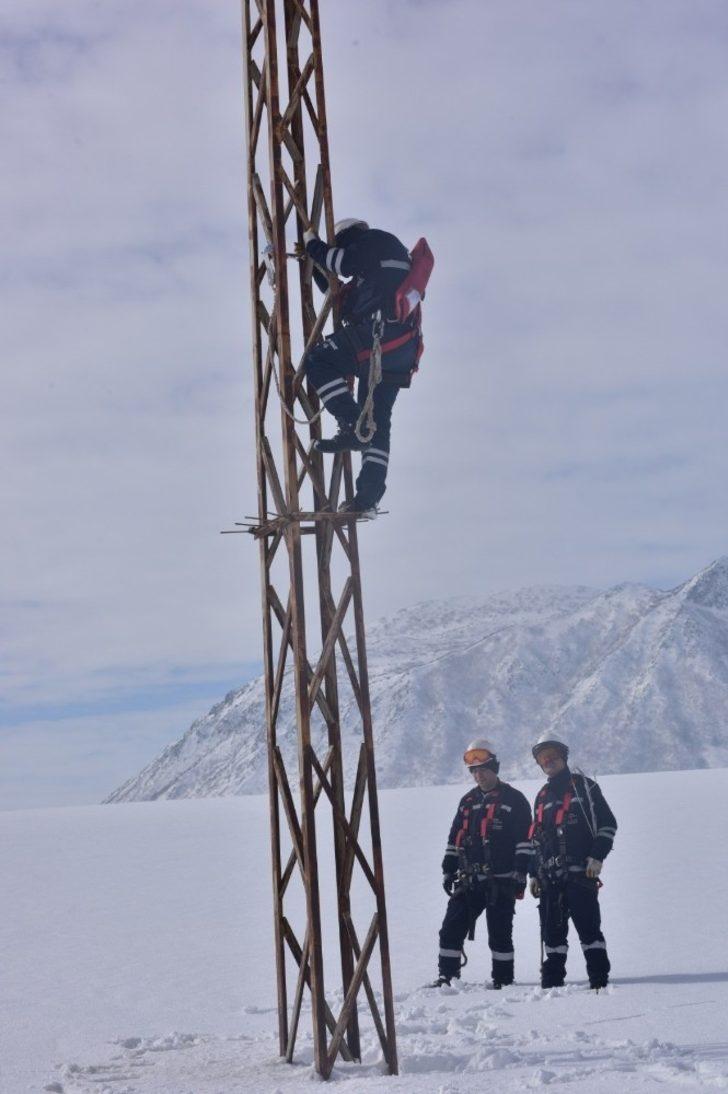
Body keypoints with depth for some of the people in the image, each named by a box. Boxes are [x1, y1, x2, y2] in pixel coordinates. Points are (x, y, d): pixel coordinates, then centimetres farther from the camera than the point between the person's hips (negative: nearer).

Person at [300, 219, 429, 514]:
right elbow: (341, 295, 39)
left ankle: (354, 427, -19)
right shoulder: (372, 268, 36)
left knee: (317, 362, -6)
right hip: (401, 351, 9)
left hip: (381, 331, -9)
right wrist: (314, 265, 40)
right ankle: (371, 490, 2)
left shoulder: (377, 241, 10)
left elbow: (339, 262, 1)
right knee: (377, 418, 7)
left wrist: (312, 243, 18)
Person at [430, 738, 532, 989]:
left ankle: (502, 978, 10)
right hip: (469, 881, 5)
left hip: (501, 881, -5)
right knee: (451, 928, -1)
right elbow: (454, 838, 19)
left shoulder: (514, 800, 0)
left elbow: (524, 841, -4)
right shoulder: (468, 801, 16)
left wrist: (520, 873, -11)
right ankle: (447, 975, 5)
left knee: (499, 933, 0)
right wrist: (448, 870, 13)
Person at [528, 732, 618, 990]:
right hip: (550, 876, 5)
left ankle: (599, 978, -4)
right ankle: (552, 980, 10)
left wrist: (597, 857, -10)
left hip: (581, 872, -5)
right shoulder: (542, 797, 21)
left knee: (588, 926, -8)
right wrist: (534, 873, 17)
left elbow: (607, 823, 0)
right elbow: (536, 838, 24)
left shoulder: (583, 786, 5)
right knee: (552, 929, 4)